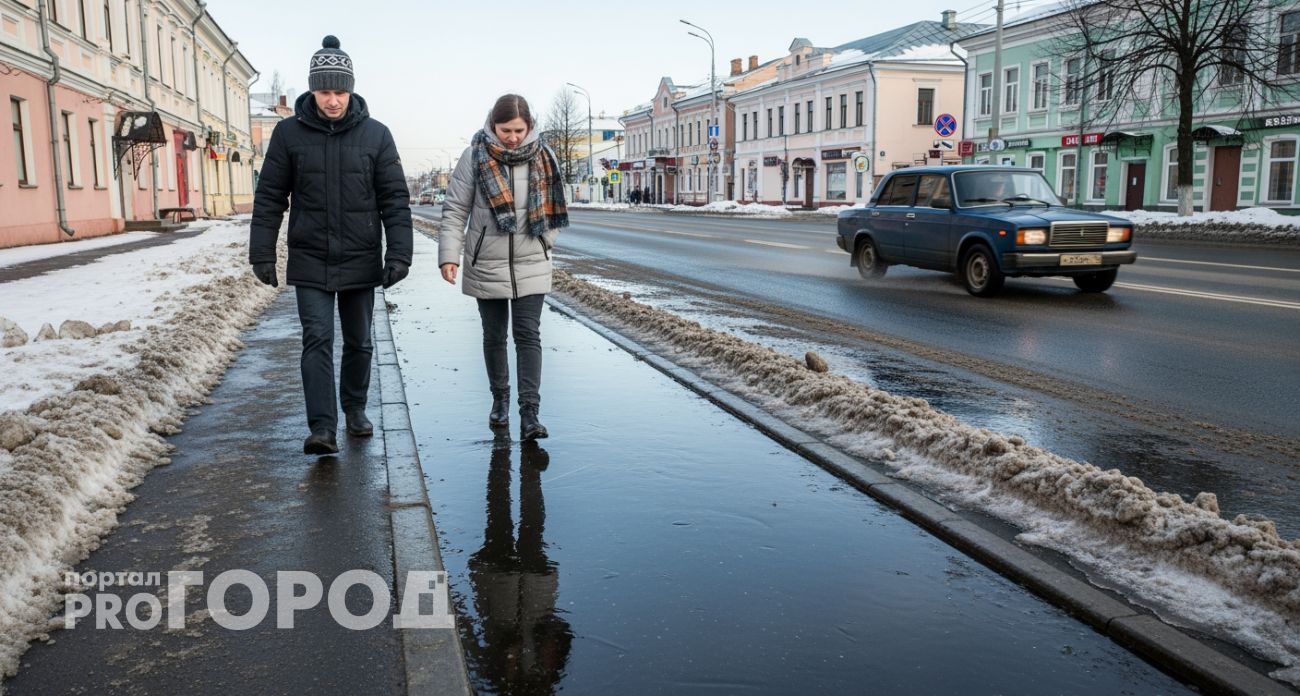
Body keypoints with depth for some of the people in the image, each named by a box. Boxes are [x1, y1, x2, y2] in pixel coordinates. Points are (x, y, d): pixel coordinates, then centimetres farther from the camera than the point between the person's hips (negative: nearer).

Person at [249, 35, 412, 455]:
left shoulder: (376, 135, -1)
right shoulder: (289, 133, 0)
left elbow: (395, 199, -1)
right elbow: (269, 198, 3)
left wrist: (399, 253, -9)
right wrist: (262, 253, -1)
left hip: (361, 262, 1)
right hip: (310, 263, -1)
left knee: (358, 342, 12)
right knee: (317, 340, -9)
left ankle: (355, 408, 31)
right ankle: (322, 428, -9)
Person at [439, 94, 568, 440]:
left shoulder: (543, 158, 0)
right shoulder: (475, 156, -7)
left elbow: (554, 208, 12)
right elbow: (455, 209, -5)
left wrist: (544, 242, 4)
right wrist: (449, 255, -11)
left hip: (531, 265, 0)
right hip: (486, 265, 0)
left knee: (528, 335, -6)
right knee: (494, 335, 12)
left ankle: (529, 413, -7)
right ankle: (500, 400, 30)